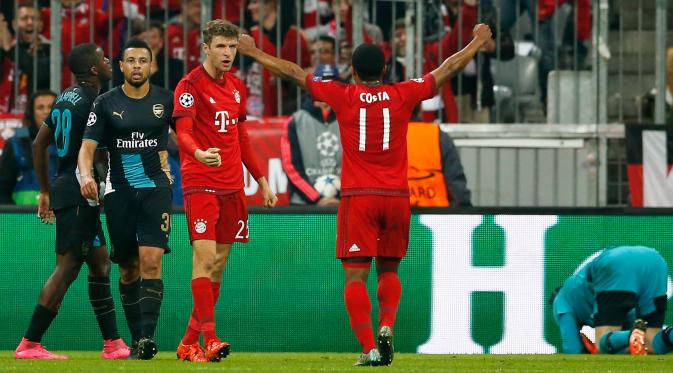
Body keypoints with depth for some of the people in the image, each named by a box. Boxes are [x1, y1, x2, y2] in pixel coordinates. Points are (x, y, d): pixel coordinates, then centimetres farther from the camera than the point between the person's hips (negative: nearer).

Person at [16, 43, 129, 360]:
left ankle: (112, 343, 15)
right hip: (80, 194, -10)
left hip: (63, 189, 10)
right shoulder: (92, 102, -14)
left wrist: (45, 191, 26)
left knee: (100, 263, 13)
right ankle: (29, 344, -12)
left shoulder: (65, 98, 15)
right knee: (67, 268, -10)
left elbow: (38, 145, 20)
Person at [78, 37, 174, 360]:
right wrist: (86, 176, -24)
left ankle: (148, 336, -23)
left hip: (156, 188, -1)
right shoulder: (106, 104, 2)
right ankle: (135, 339, 16)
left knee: (150, 260, -17)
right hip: (119, 191, 1)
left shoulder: (166, 100, 4)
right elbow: (87, 146, -6)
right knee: (128, 267, 6)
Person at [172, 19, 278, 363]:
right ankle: (209, 339, -20)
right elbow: (182, 132, -20)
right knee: (204, 257, -15)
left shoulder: (236, 86, 15)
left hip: (232, 186, 7)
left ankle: (188, 343, 13)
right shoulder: (191, 85, -8)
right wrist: (198, 153, -42)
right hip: (201, 183, -7)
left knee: (219, 263, 7)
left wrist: (261, 180, 22)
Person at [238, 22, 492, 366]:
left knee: (355, 277, -2)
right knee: (389, 271, 18)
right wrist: (478, 42, 28)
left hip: (357, 197, -2)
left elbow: (293, 73, 5)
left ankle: (369, 348, -13)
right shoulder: (403, 95, 2)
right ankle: (386, 326, -5)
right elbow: (447, 69, 13)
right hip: (396, 196, 2)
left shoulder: (342, 96, -1)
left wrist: (252, 52, 16)